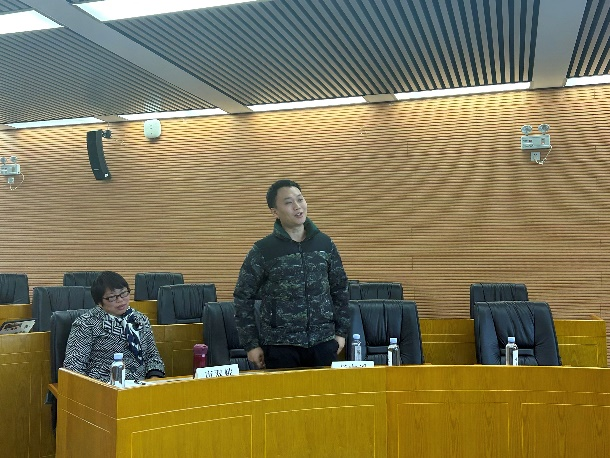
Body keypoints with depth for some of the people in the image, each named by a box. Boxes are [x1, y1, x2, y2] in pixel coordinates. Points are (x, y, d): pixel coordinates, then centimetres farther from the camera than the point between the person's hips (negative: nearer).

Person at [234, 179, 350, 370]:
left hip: (323, 342, 3)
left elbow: (339, 289, 13)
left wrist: (341, 331, 9)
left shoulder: (325, 243, 5)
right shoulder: (263, 250, -5)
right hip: (279, 345, -3)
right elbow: (243, 298, -1)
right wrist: (251, 344, -4)